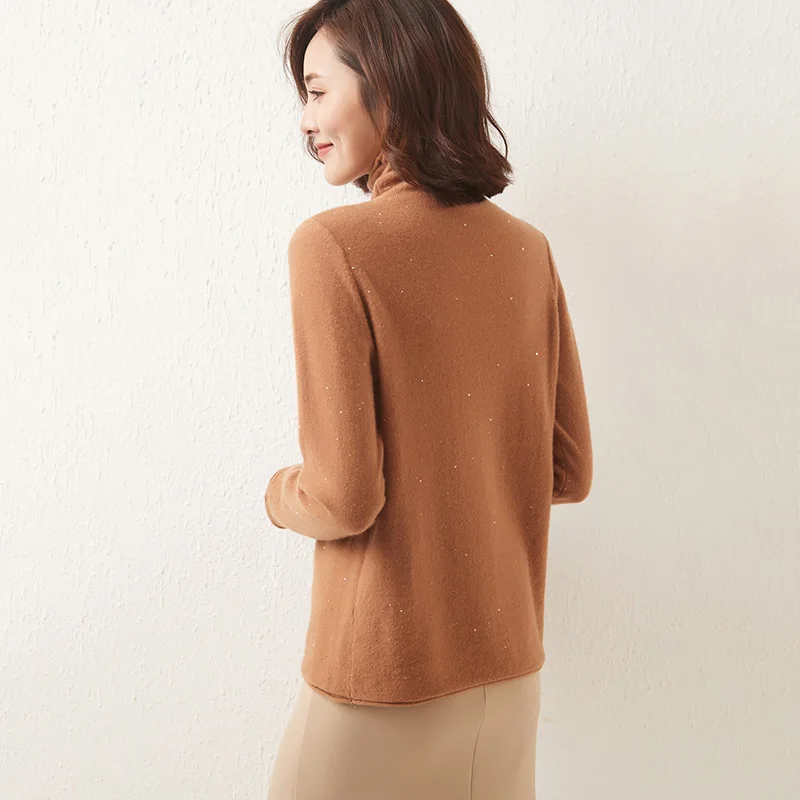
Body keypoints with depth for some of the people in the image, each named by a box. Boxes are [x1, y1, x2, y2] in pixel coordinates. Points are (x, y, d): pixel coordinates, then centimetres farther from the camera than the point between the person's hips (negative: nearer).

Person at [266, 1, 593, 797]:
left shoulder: (333, 244, -18)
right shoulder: (527, 248, -2)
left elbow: (346, 498, -19)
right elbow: (568, 471, 3)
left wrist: (281, 494, 2)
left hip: (383, 680, -5)